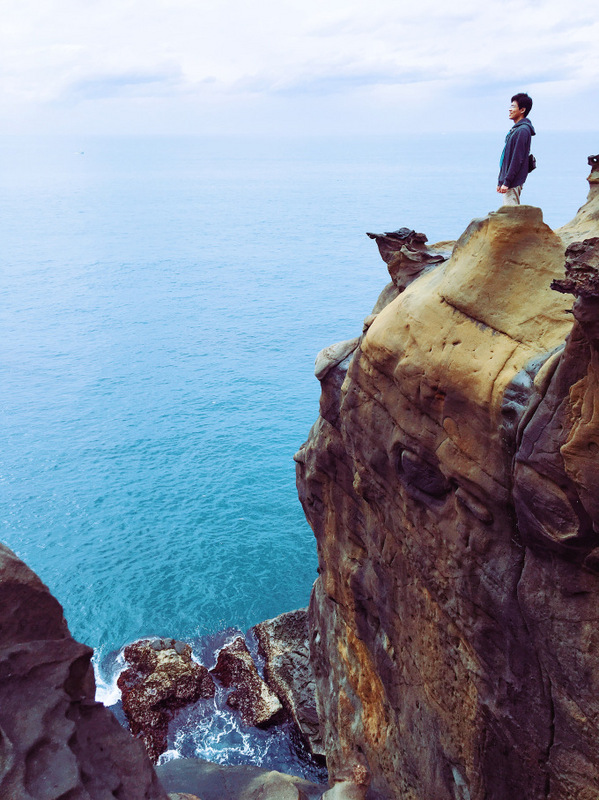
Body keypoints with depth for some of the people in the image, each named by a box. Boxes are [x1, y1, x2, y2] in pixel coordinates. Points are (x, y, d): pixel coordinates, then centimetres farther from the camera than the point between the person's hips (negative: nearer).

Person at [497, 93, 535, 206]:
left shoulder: (522, 130, -14)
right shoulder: (516, 129, 18)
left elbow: (517, 159, -20)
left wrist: (507, 182, -21)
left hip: (514, 183, -10)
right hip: (510, 182, 10)